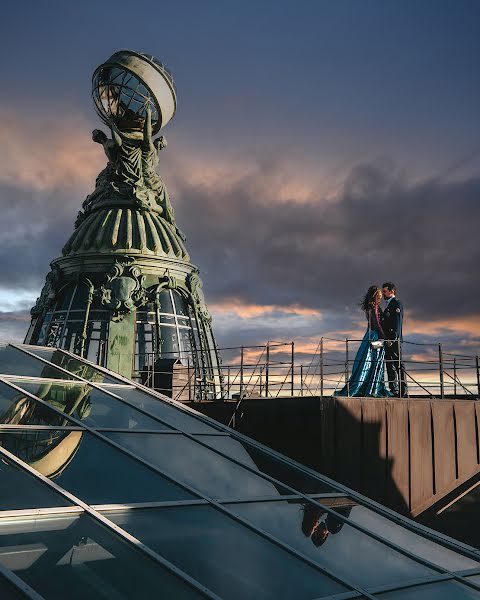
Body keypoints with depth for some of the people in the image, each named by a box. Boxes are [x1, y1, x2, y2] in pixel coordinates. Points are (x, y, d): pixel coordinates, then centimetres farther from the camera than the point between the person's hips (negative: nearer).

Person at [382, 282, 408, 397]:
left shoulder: (396, 303, -6)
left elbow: (397, 322, -16)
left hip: (394, 340, -10)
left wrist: (393, 338, -23)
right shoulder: (389, 305, 23)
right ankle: (402, 391, 9)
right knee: (398, 364, 7)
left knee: (392, 364, -11)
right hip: (389, 340, 10)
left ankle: (394, 390, -12)